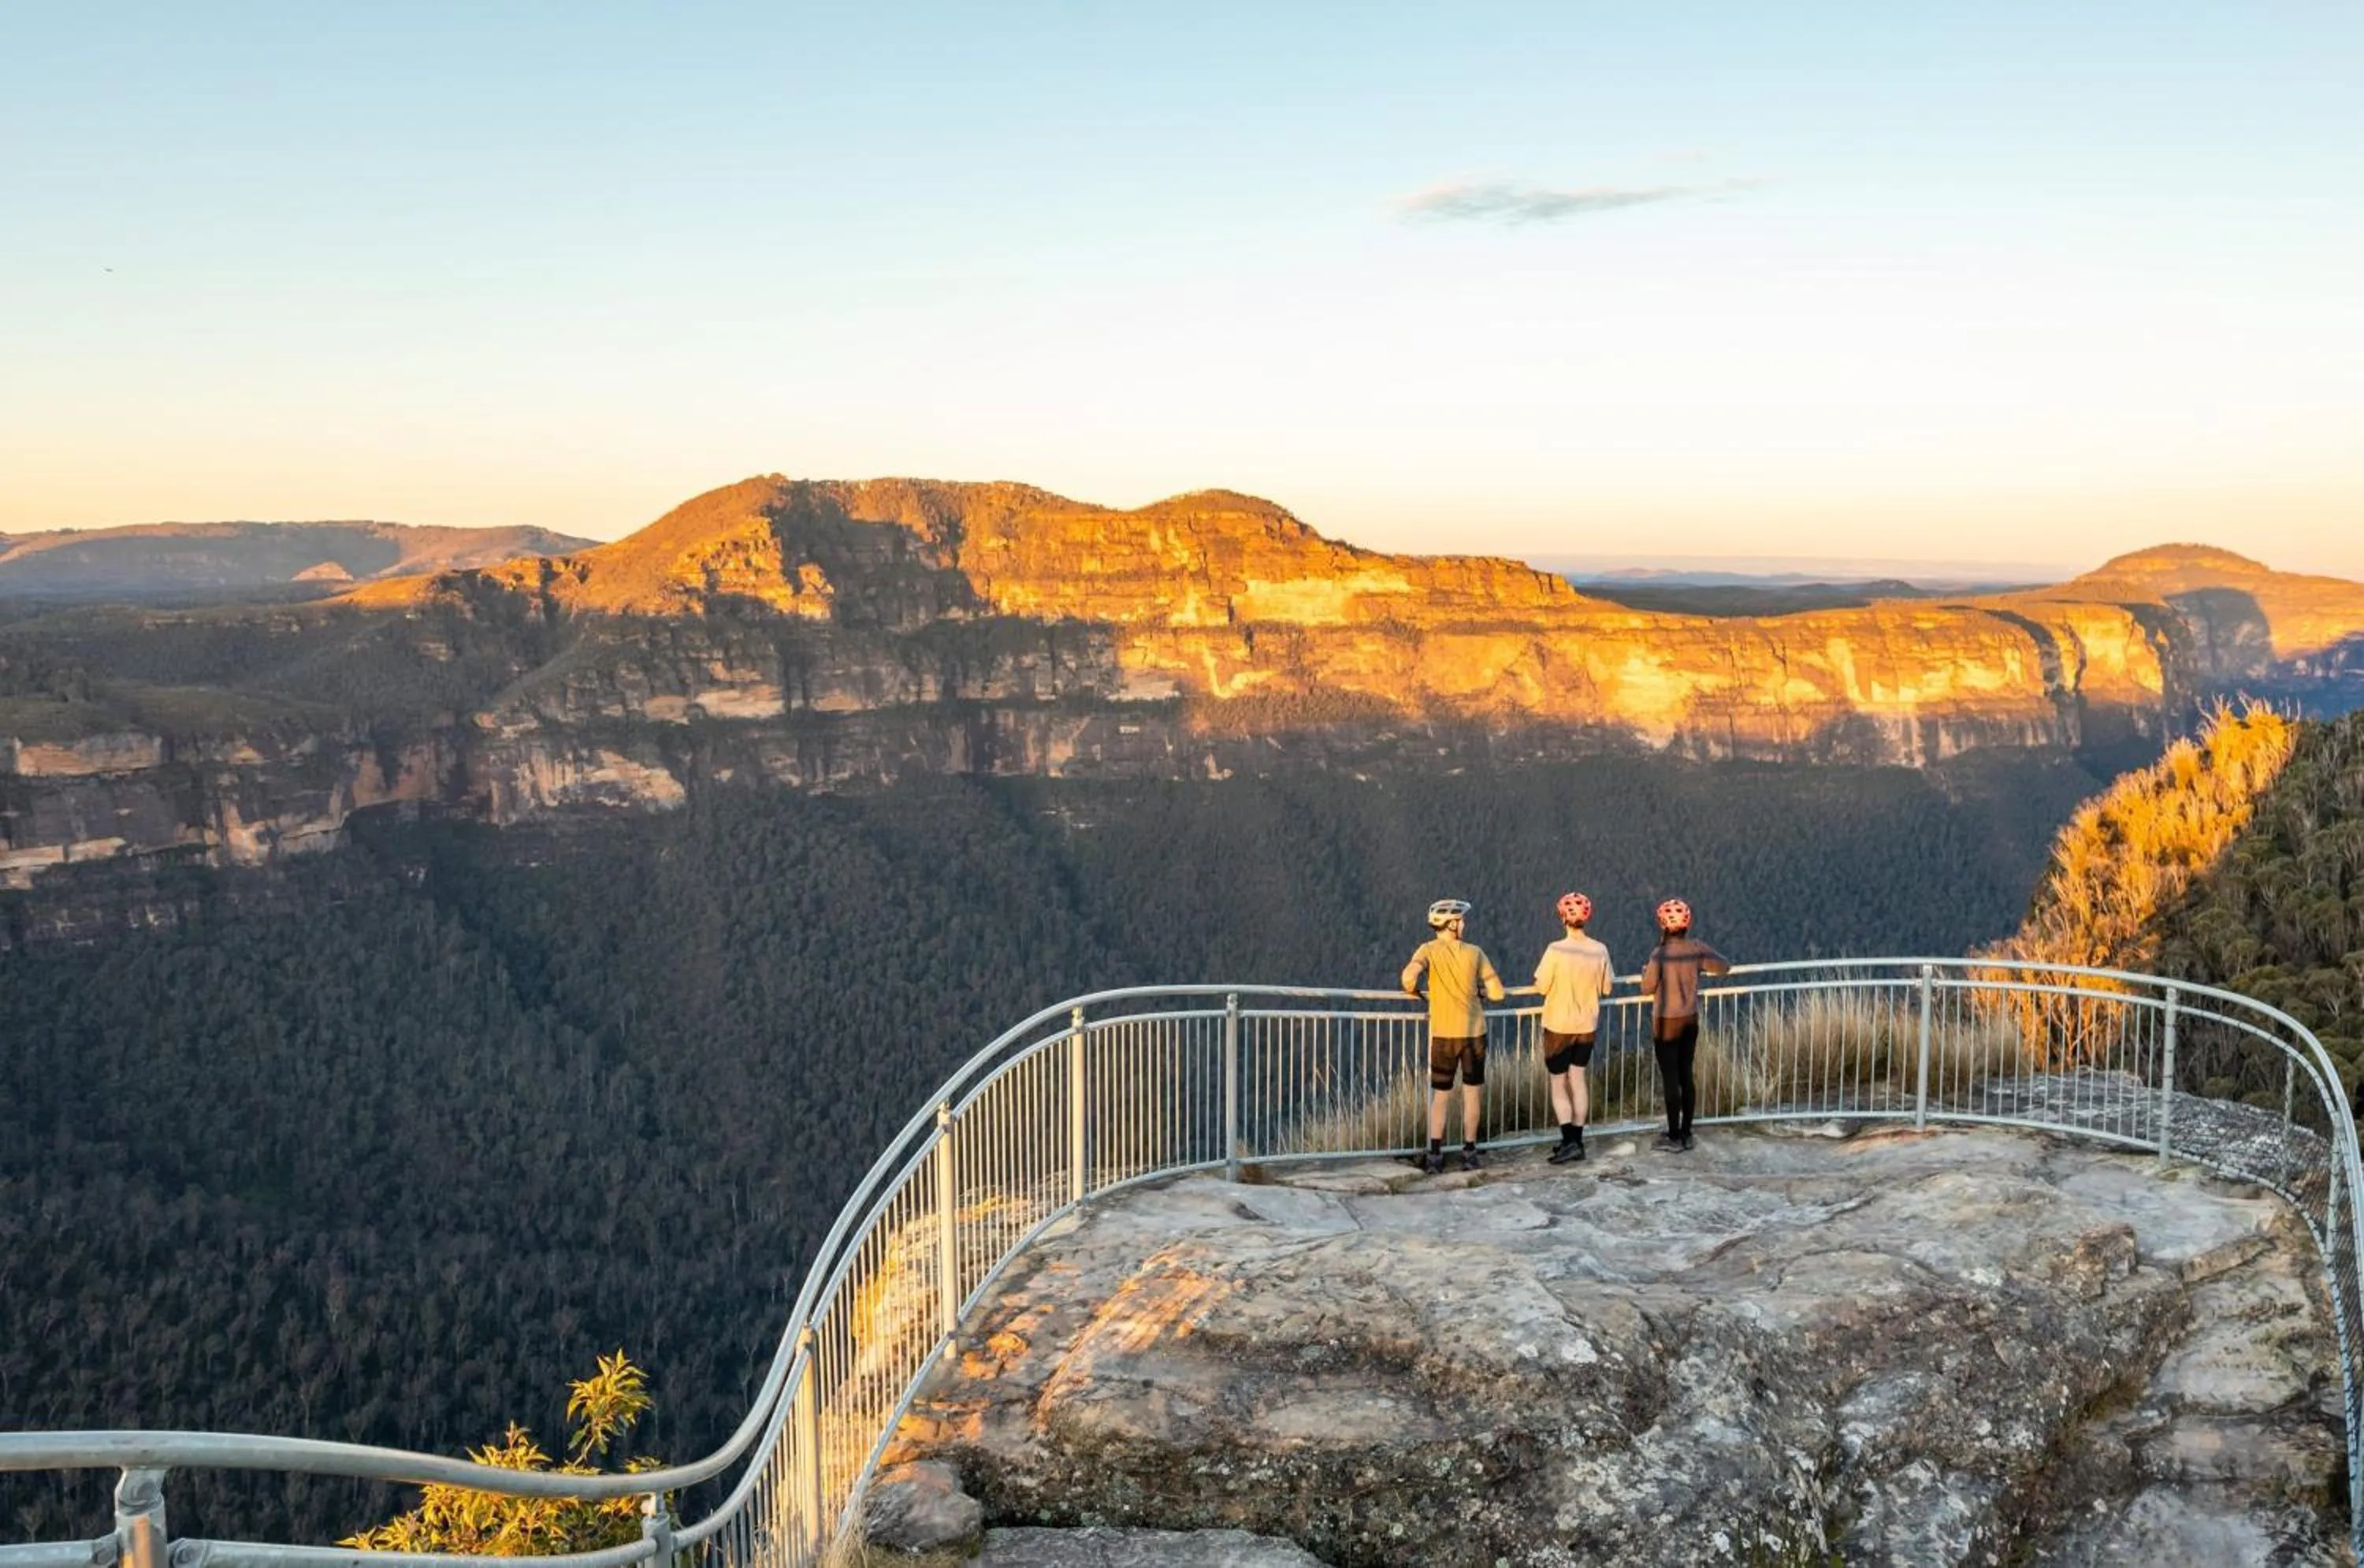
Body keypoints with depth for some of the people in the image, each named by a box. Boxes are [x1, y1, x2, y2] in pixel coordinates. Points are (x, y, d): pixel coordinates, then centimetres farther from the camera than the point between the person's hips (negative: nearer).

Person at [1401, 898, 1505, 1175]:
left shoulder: (1429, 950, -4)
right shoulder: (1475, 952, 0)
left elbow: (1409, 975, -24)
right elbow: (1497, 993, -1)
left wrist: (1413, 992, -2)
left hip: (1444, 1035, 0)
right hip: (1474, 1032, 0)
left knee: (1439, 1096, 9)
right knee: (1471, 1094, 12)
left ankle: (1435, 1156, 6)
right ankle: (1469, 1153, 15)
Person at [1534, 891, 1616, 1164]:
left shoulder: (1556, 950, -20)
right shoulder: (1600, 950, -7)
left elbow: (1542, 987, -15)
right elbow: (1607, 988, 2)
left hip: (1559, 1026, -4)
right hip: (1587, 1026, 4)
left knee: (1557, 1085, 5)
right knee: (1577, 1081, 16)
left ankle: (1570, 1141, -7)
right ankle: (1576, 1141, 20)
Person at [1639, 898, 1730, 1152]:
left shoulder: (1660, 953, -18)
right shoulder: (1696, 949, -4)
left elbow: (1647, 988, -13)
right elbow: (1724, 967, 8)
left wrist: (1645, 971, 7)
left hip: (1667, 1022, -5)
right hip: (1691, 1020, 5)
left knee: (1671, 1079, 1)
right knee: (1687, 1076, 12)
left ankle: (1674, 1136, 7)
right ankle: (1686, 1133, 18)